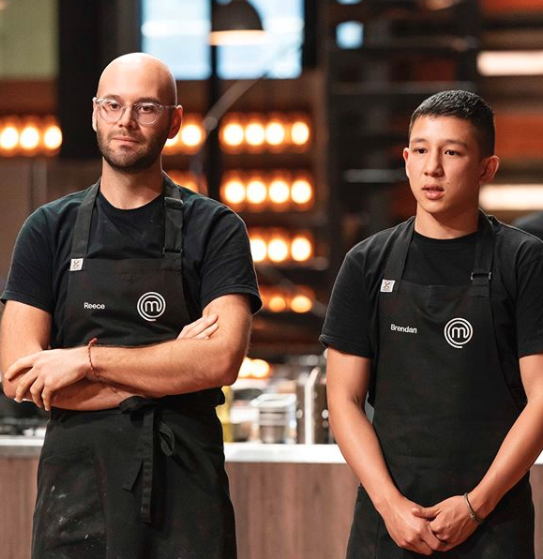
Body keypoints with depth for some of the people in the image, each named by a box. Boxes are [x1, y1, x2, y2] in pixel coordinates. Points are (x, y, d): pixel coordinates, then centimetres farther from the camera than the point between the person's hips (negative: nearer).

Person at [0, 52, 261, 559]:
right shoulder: (51, 229, 7)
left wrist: (87, 360, -14)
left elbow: (222, 359, -12)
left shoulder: (214, 229, 3)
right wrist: (171, 366, -9)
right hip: (76, 481, 1)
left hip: (185, 484, -1)